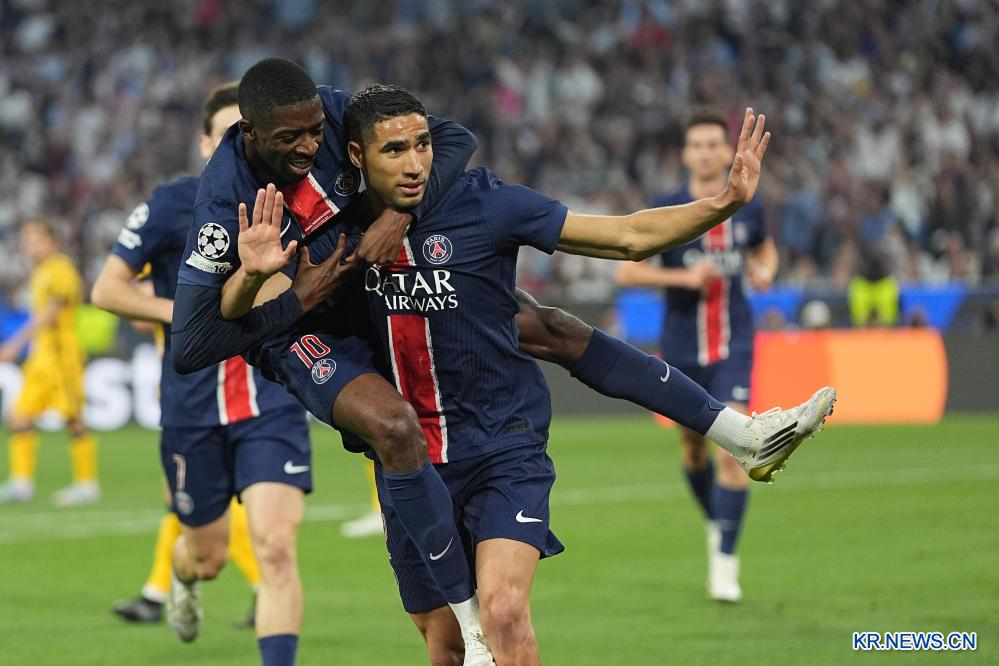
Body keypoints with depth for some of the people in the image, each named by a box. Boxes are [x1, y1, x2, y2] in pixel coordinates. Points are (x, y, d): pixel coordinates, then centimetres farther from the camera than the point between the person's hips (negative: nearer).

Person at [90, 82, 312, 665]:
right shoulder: (171, 207, -5)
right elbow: (107, 289, -2)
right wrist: (183, 312, -14)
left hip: (274, 403, 0)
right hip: (193, 408, 0)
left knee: (277, 548, -17)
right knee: (209, 555, 14)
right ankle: (183, 577, 52)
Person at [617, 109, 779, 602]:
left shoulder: (747, 209, 1)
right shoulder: (665, 210, -6)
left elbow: (765, 250, 22)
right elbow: (626, 271, -8)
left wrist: (764, 272, -1)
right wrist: (683, 277, -20)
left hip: (733, 345, 0)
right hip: (682, 348, 0)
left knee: (732, 448, -14)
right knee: (693, 446, 14)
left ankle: (724, 561, -11)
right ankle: (716, 523, 43)